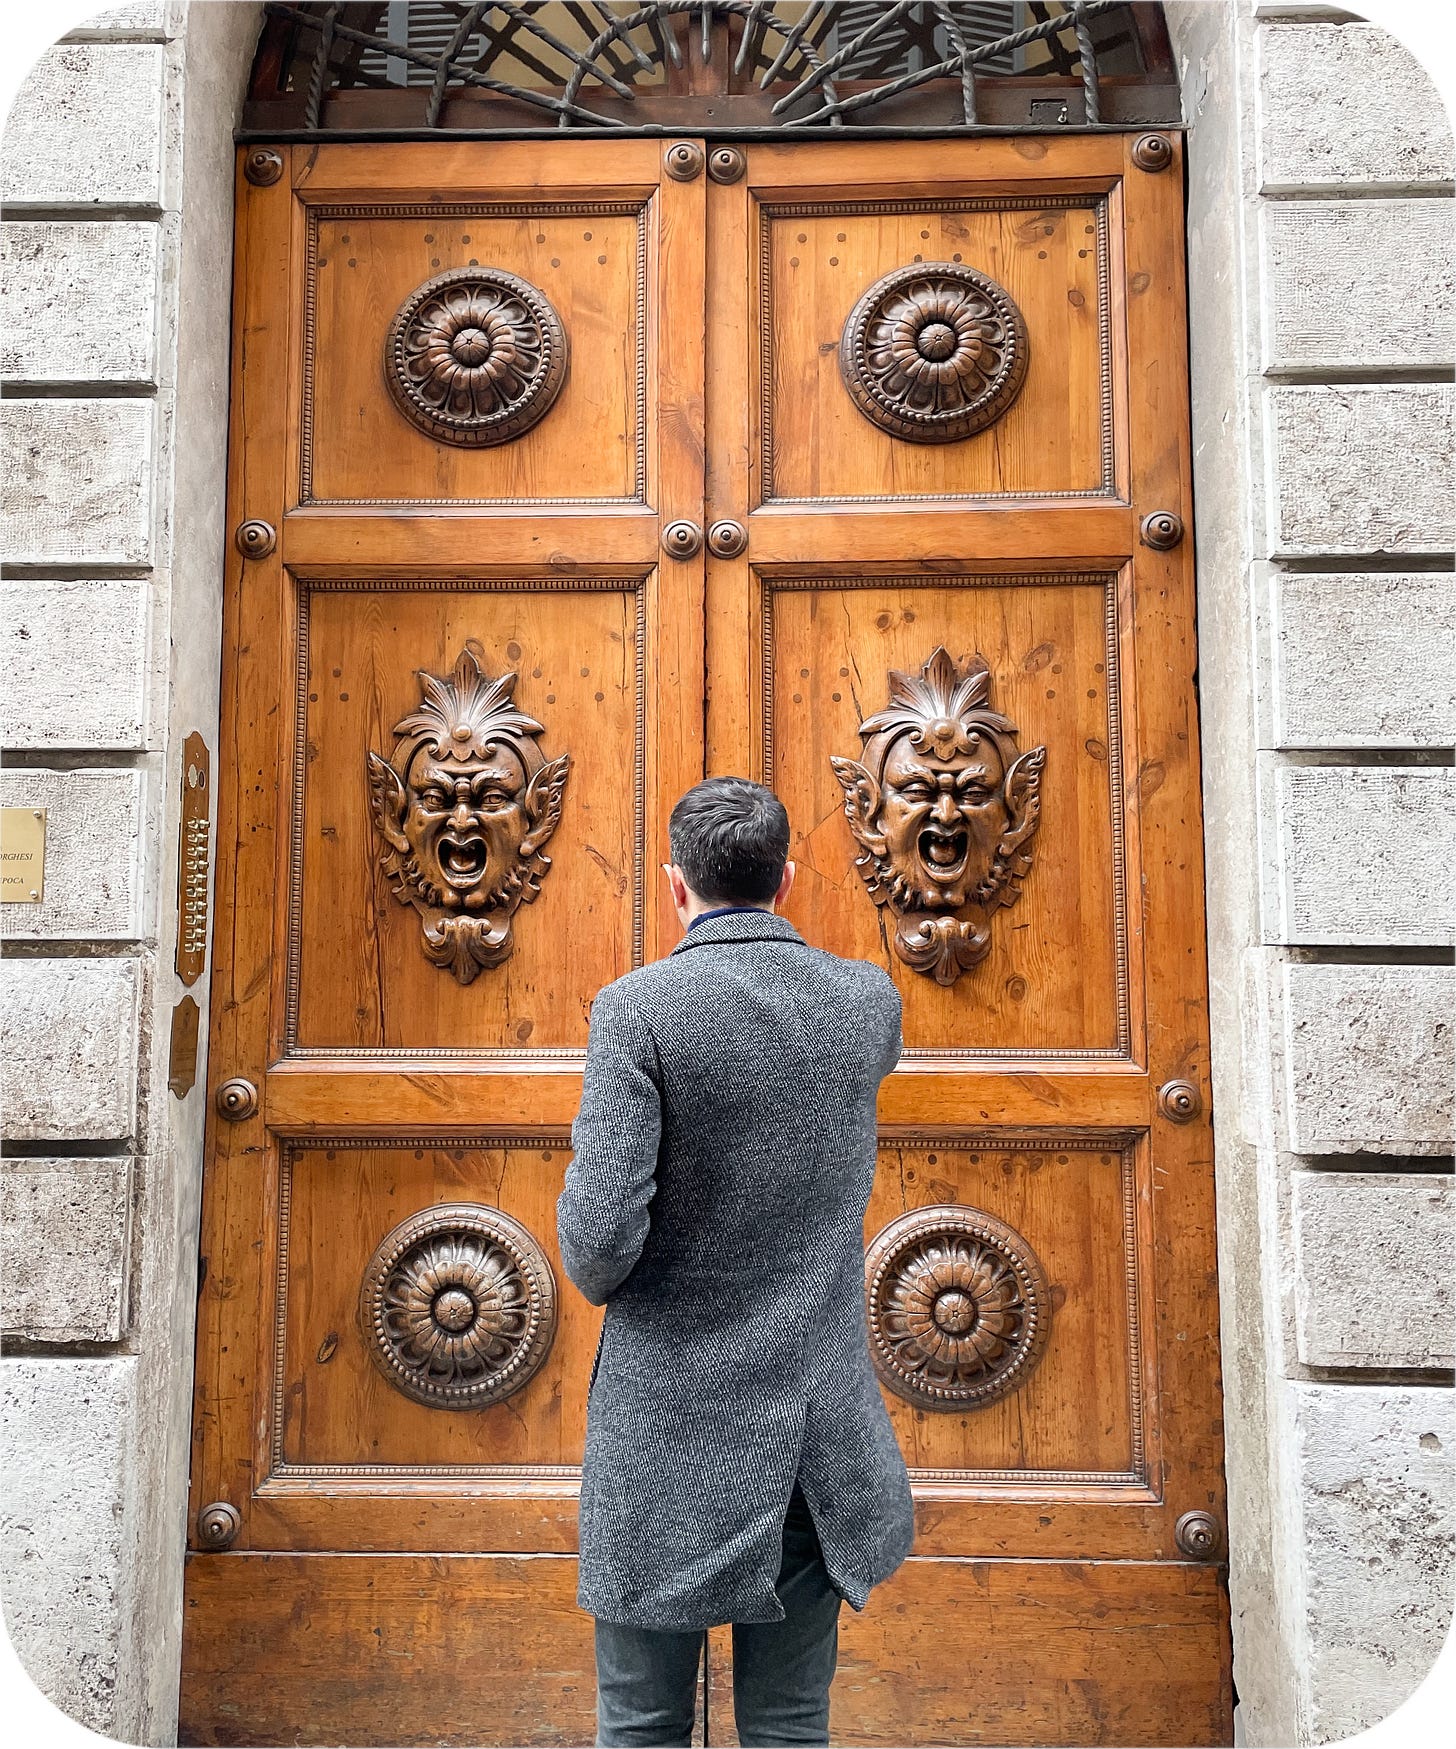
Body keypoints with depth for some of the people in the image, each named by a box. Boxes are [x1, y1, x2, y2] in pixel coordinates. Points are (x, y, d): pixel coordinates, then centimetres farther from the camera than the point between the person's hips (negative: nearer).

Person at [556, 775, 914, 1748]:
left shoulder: (639, 1008, -16)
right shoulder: (871, 1000, -2)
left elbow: (600, 1233, -21)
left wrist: (597, 1277, 3)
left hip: (669, 1427, -4)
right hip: (819, 1434, 4)